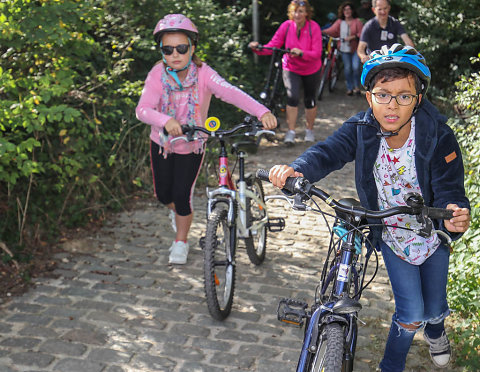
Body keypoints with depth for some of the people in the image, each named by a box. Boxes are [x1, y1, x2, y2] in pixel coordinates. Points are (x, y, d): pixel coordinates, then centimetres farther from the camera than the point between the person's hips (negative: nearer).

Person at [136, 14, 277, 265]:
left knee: (182, 195, -3)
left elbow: (230, 92, -40)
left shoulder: (203, 73, -24)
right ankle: (176, 211, 51)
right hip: (162, 142, 2)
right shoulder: (158, 74, -20)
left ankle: (181, 241, 25)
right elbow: (143, 109, -31)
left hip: (192, 146, -2)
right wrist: (165, 120, -53)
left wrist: (262, 112, -56)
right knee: (163, 194, 13)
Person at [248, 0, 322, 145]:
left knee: (310, 100, 11)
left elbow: (317, 54, -24)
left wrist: (301, 53, -41)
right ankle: (291, 132, -8)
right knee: (293, 97, -18)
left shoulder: (314, 27, -19)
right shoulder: (286, 26, -14)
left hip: (311, 70, 0)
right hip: (291, 69, 0)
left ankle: (309, 130, 32)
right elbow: (273, 45, -15)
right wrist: (258, 48, -34)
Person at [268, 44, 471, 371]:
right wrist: (296, 170, -58)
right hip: (391, 238, 0)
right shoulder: (361, 130, -21)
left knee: (433, 308, 18)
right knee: (411, 314, -1)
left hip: (432, 236, 0)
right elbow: (326, 153, -36)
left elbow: (449, 190, -31)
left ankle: (436, 331, 58)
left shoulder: (439, 136, -26)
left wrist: (455, 215, -55)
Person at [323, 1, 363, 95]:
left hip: (355, 49, -2)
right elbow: (332, 30, -4)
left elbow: (361, 34, -7)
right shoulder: (339, 22, 5)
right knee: (347, 68, 3)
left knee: (356, 67, -11)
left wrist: (352, 37, -21)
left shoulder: (357, 21, -2)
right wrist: (322, 31, -20)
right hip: (344, 49, 2)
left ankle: (356, 87, 7)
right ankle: (349, 88, 15)